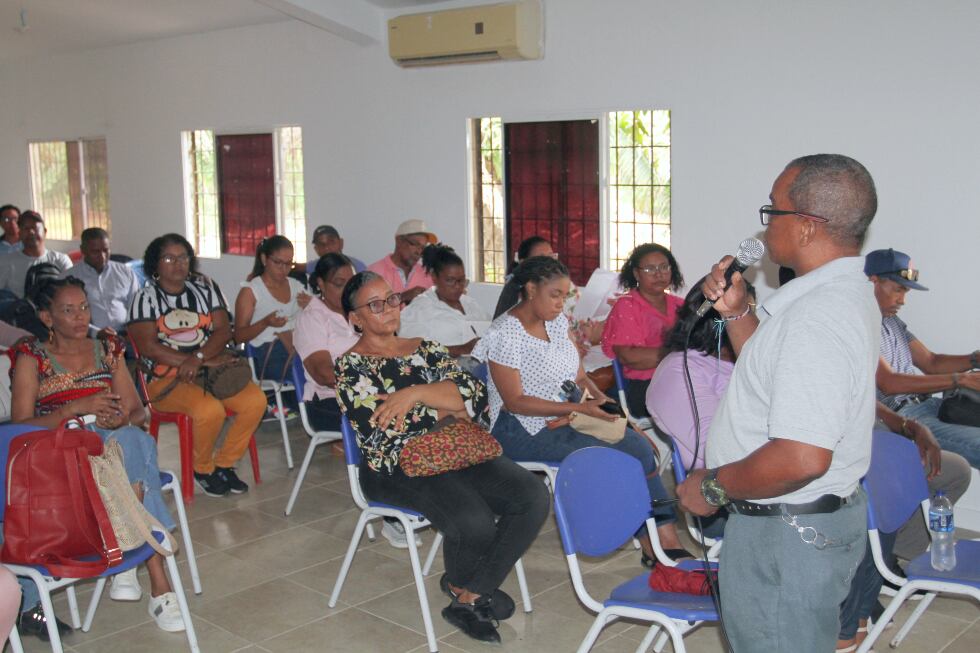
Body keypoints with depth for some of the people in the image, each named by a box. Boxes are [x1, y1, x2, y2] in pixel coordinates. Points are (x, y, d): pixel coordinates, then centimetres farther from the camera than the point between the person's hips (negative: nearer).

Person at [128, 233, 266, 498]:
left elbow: (224, 330, 3)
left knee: (256, 400, -20)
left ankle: (224, 464, -1)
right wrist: (207, 362, -16)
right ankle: (203, 469, -2)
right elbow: (148, 347, -11)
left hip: (211, 367, 5)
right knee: (210, 410, -32)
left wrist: (198, 357, -18)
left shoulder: (205, 288, 13)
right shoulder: (146, 297, 0)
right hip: (166, 378, -4)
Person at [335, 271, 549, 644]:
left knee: (533, 496, -17)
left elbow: (475, 395, 1)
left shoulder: (426, 348, 16)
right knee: (474, 521, -31)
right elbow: (380, 429, -13)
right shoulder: (351, 366, 1)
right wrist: (447, 409, -4)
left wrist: (416, 393, -15)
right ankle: (460, 583, 6)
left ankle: (470, 597, -7)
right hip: (397, 466, -6)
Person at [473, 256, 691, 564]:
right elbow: (514, 402, -18)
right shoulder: (506, 333, -15)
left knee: (638, 445, -15)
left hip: (565, 419, 7)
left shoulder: (558, 320, 9)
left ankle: (667, 541, -13)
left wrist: (598, 397, -8)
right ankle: (653, 546, -5)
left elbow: (578, 375, 15)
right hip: (522, 431, -7)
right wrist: (578, 408, -22)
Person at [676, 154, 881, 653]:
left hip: (787, 537, -10)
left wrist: (713, 486, -19)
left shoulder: (818, 317, -28)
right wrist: (736, 313, 9)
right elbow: (777, 378, 21)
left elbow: (802, 458, -34)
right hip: (818, 518, 10)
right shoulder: (843, 292, 7)